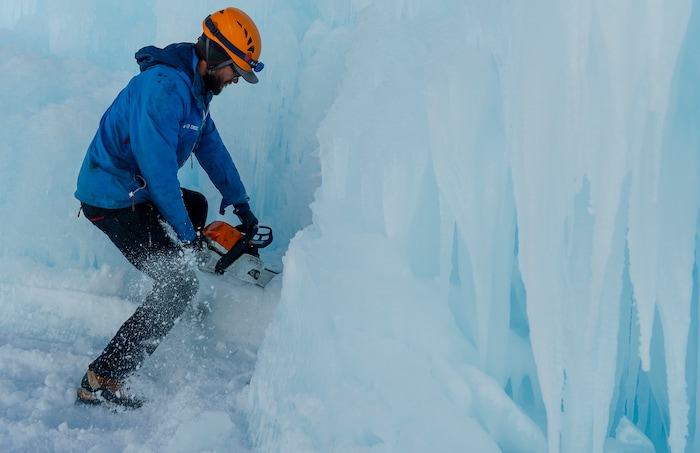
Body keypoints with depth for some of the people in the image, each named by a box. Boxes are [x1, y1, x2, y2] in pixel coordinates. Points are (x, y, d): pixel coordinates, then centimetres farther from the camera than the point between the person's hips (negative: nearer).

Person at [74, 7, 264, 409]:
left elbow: (211, 146, 19)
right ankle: (101, 381, -12)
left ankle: (183, 306, 42)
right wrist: (185, 234, -17)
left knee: (196, 206, 30)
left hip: (137, 191, 10)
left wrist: (240, 203, 21)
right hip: (113, 202, -10)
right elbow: (159, 167, -25)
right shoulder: (165, 88, -24)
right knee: (179, 283, -14)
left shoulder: (196, 87, 8)